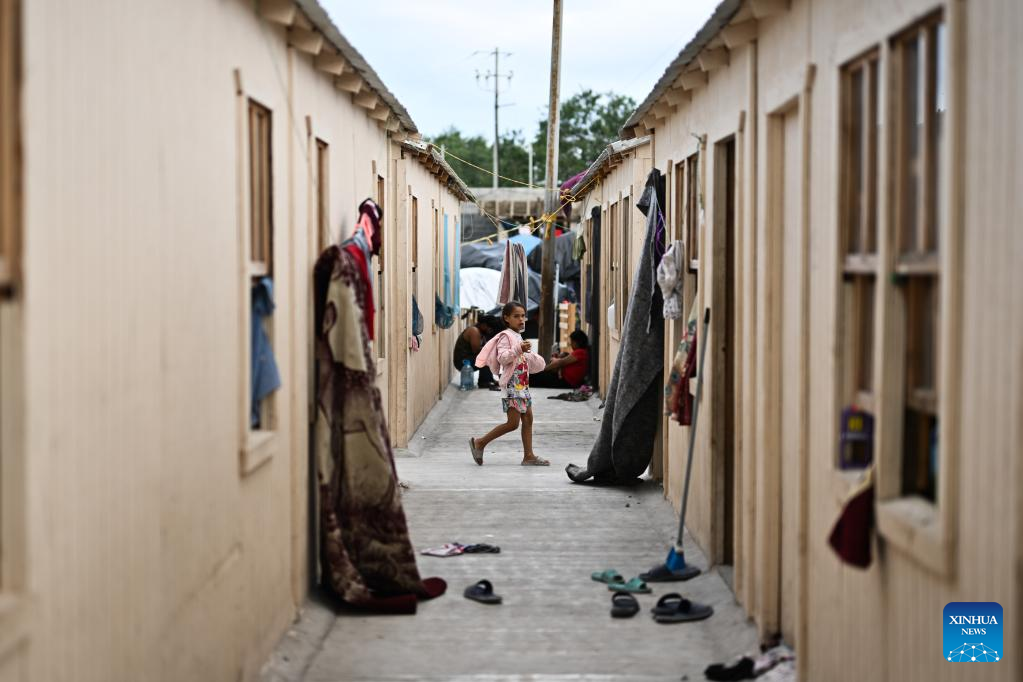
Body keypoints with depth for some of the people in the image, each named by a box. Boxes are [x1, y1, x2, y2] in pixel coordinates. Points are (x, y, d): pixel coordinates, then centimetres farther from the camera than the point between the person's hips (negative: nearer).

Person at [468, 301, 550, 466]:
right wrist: (519, 349, -33)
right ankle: (479, 443, -2)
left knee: (528, 419, 6)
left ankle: (528, 456, 8)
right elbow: (502, 358, -25)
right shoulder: (505, 336, -10)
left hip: (522, 384, 10)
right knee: (513, 423, -11)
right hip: (512, 384, -10)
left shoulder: (518, 337, 19)